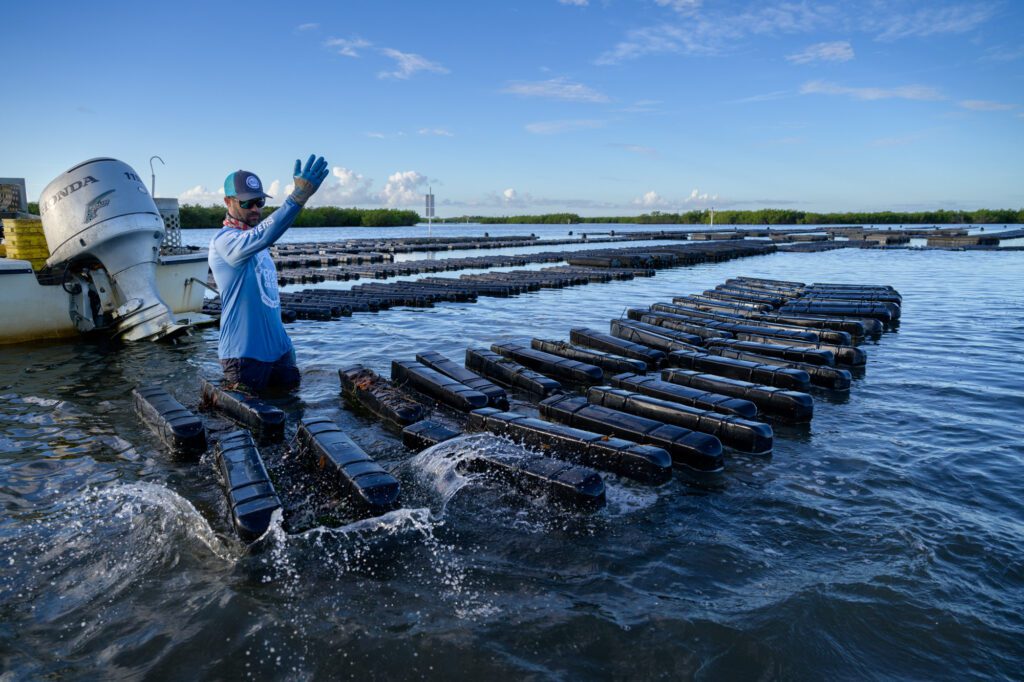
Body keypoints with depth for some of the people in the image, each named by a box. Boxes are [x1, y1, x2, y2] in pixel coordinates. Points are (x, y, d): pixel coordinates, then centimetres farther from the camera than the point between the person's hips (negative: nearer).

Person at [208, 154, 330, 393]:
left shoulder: (253, 240, 13)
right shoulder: (224, 240, -17)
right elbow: (261, 237, -40)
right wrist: (299, 196, -50)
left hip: (277, 345, 8)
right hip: (245, 352, -8)